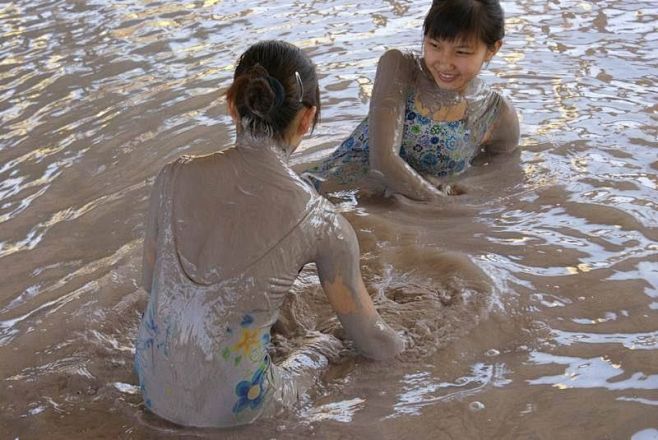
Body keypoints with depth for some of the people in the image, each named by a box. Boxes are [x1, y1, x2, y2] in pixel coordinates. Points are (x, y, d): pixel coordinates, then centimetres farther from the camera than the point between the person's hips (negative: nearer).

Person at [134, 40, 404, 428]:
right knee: (327, 346, 27)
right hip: (231, 409, -3)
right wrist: (404, 346, 20)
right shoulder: (321, 222, -17)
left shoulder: (175, 176, -10)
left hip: (154, 389, 3)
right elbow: (372, 341, -3)